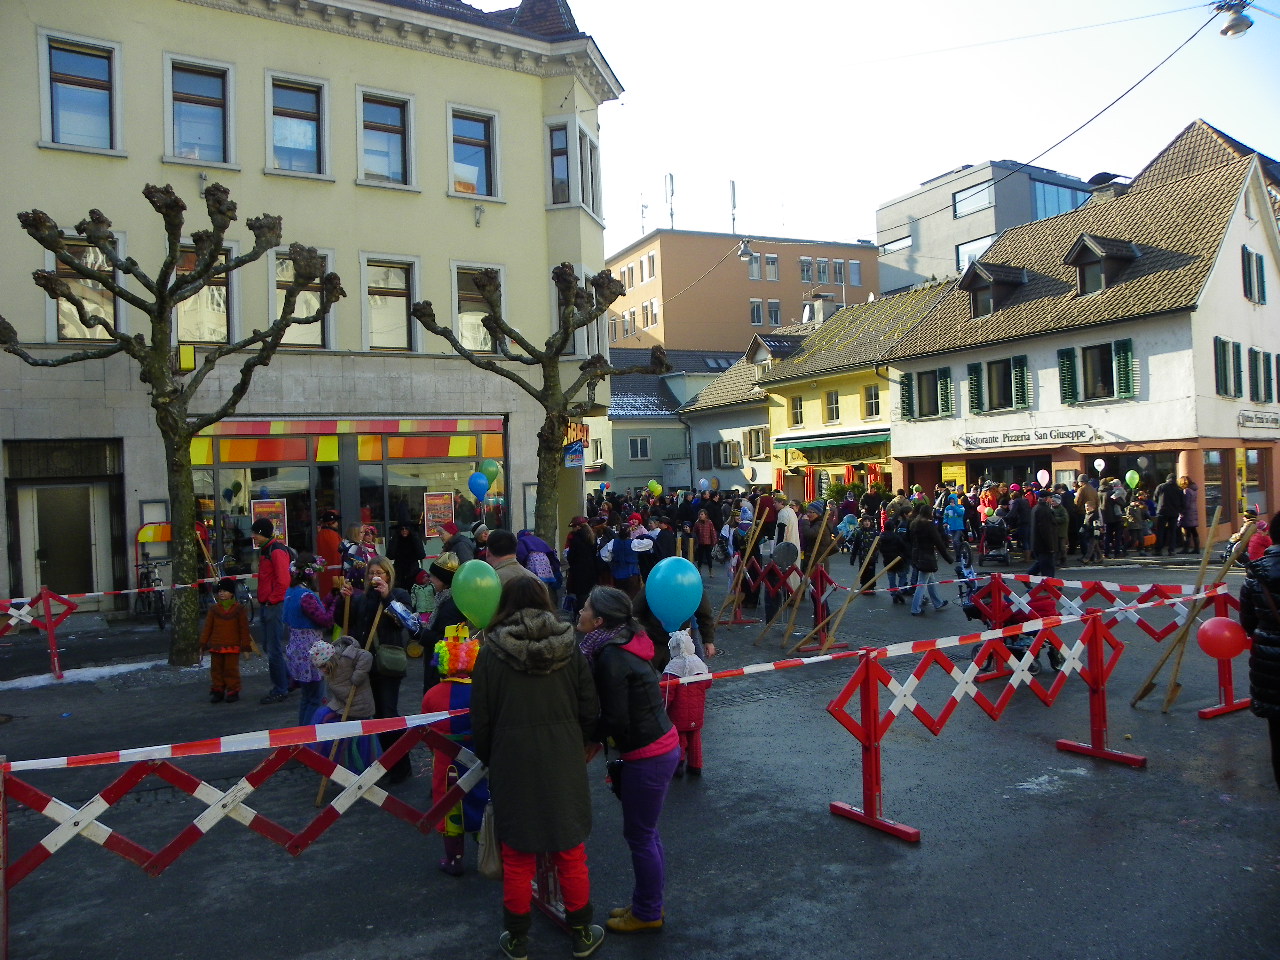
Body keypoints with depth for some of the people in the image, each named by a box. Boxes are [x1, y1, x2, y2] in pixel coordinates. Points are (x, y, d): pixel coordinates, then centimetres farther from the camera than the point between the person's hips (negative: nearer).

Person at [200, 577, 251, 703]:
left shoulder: (239, 609, -1)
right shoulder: (214, 609, 7)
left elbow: (244, 628, 0)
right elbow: (207, 627, 10)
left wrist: (245, 645, -2)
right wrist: (203, 643, 7)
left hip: (232, 646, -3)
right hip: (216, 645, 3)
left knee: (231, 669, 0)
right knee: (216, 669, 8)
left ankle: (233, 691, 10)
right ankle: (217, 690, 18)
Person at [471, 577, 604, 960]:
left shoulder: (491, 654, -9)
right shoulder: (569, 648, -4)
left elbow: (481, 721, -4)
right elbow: (589, 711, 0)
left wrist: (489, 760, 13)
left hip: (513, 767, -1)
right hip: (565, 765, 2)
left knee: (517, 860, 14)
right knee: (571, 855, 16)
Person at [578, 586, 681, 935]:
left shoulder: (610, 655, -22)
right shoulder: (622, 644, 6)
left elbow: (615, 719, -20)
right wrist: (596, 735, 5)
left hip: (648, 755, -9)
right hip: (663, 744, 9)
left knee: (639, 834, 8)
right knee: (645, 831, 21)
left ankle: (647, 914, 26)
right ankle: (647, 904, 37)